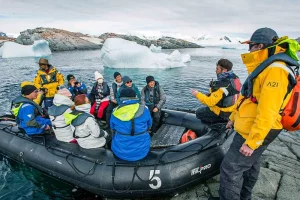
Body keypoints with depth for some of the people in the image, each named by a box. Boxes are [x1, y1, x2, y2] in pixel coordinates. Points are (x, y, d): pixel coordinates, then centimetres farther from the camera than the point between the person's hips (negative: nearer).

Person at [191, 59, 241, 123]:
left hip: (223, 113, -9)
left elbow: (210, 102, -27)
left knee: (199, 112, 2)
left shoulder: (222, 86, -31)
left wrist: (197, 94, -17)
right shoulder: (235, 78, -4)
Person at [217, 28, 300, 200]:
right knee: (250, 165, 24)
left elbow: (267, 113, -28)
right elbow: (246, 97, 18)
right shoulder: (265, 67, 12)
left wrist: (252, 141, -26)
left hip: (256, 132, -11)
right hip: (250, 127, 11)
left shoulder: (275, 70, -23)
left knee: (230, 168, -6)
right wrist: (234, 118, 22)